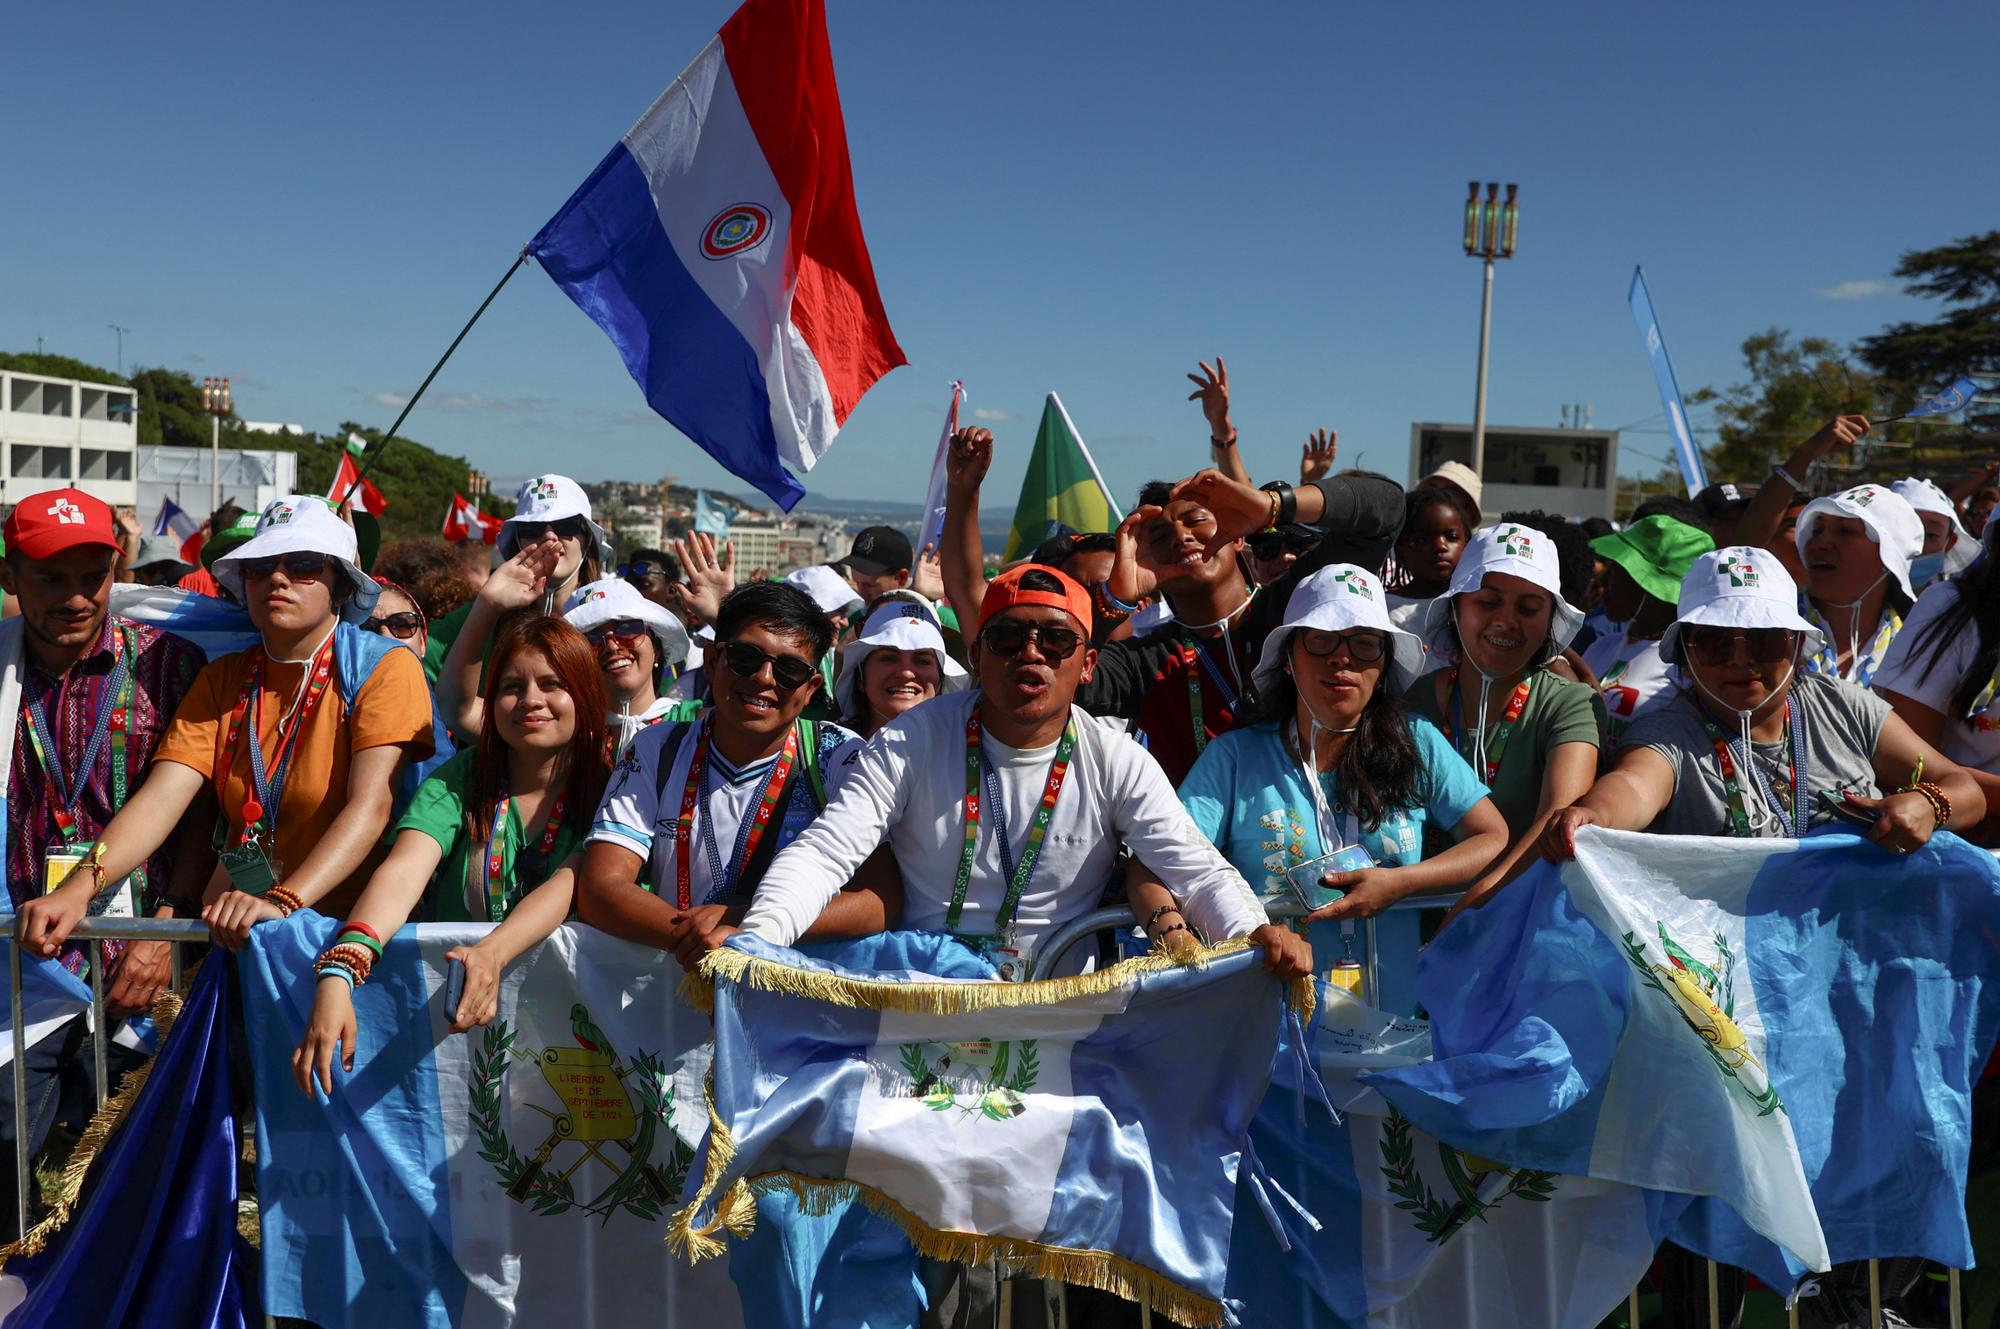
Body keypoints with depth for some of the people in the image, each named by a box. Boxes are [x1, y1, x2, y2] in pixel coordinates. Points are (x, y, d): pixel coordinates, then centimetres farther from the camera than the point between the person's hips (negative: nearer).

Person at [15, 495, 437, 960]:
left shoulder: (383, 667, -6)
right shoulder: (223, 678, 10)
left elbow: (369, 807, -17)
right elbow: (160, 798, -2)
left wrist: (282, 902, -30)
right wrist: (80, 887, -19)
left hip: (351, 921, -5)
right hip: (241, 935, 5)